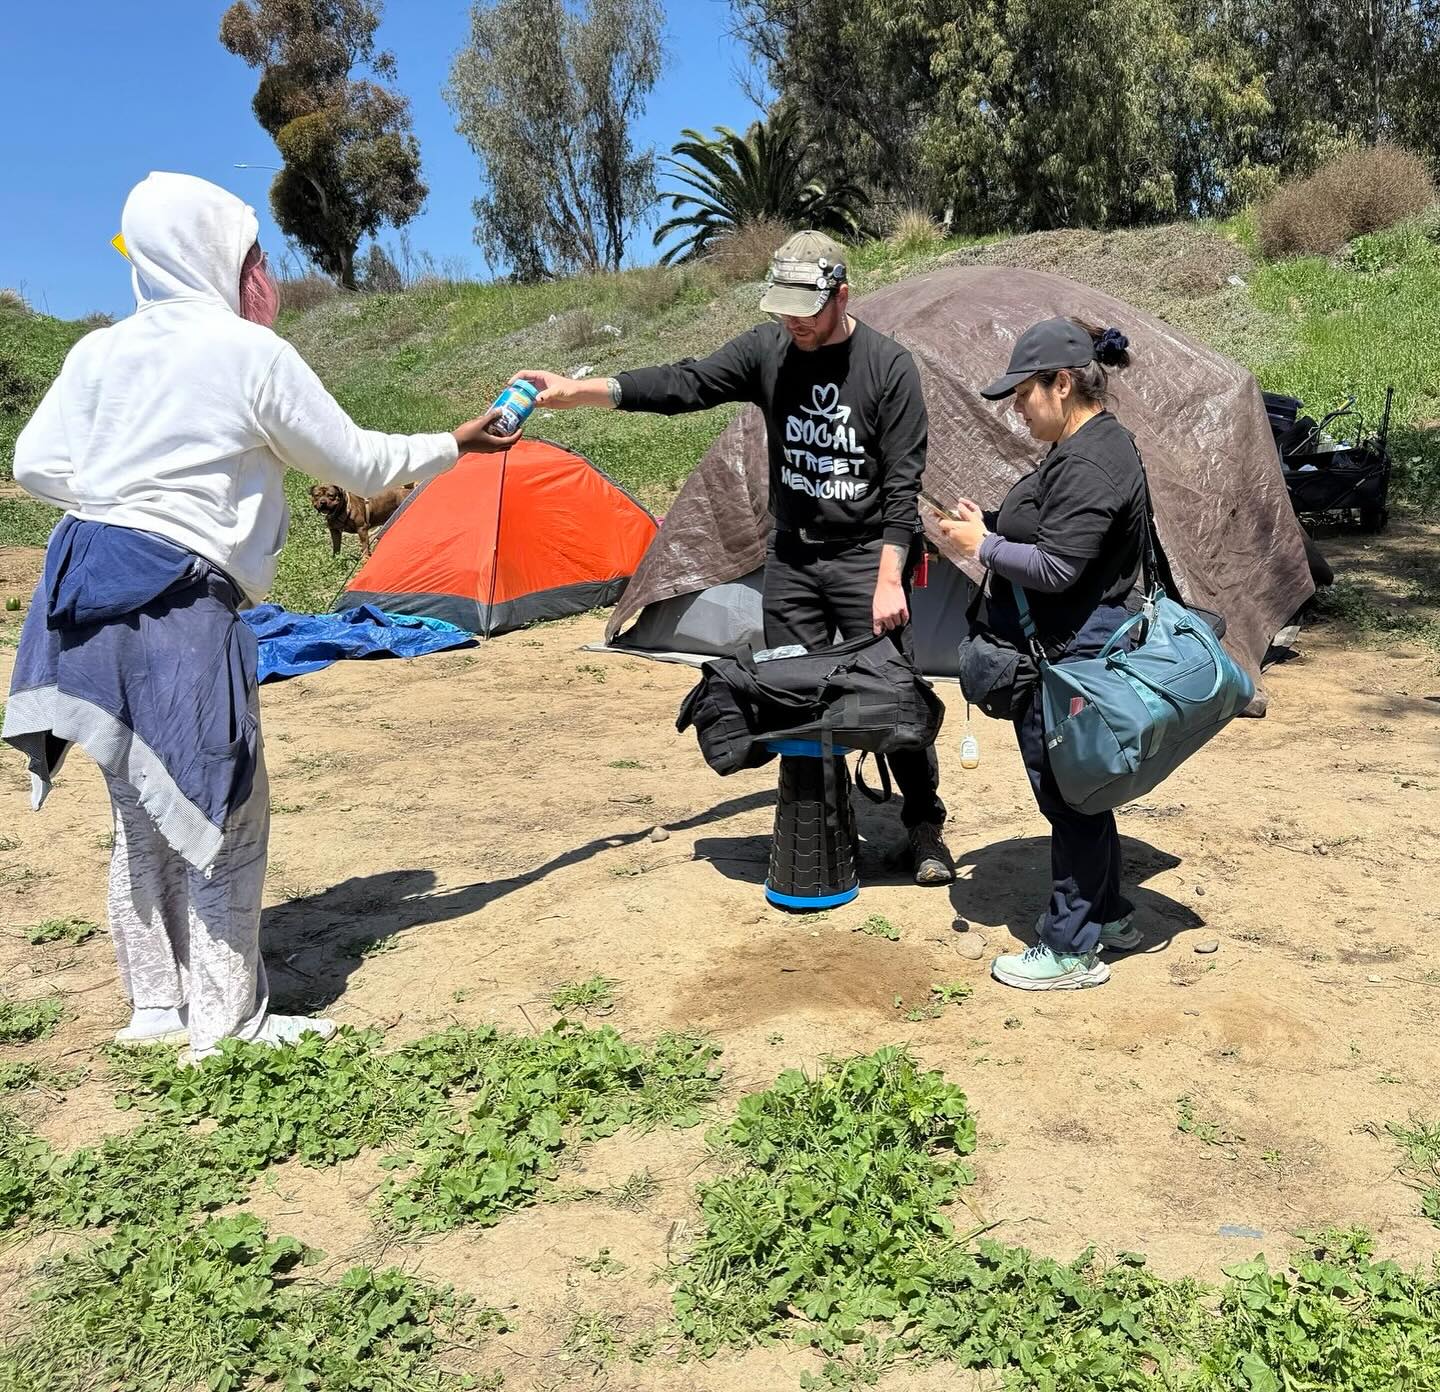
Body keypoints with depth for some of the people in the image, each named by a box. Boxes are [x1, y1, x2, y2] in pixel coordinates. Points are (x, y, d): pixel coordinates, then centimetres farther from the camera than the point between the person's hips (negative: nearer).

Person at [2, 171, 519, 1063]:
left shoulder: (102, 351, 11)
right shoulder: (253, 355, -5)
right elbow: (360, 465, 2)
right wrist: (455, 446, 16)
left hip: (86, 588, 7)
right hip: (176, 606, -7)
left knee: (147, 811, 16)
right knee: (222, 813, 2)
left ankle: (156, 1007, 25)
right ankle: (225, 1024, 8)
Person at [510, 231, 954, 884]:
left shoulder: (888, 365, -11)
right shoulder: (767, 351, -2)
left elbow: (902, 484, -12)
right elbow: (683, 385, -9)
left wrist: (889, 577, -19)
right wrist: (579, 389, -20)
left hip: (865, 554, -4)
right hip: (791, 555, 4)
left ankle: (925, 829, 13)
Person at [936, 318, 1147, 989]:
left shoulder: (1094, 464, -21)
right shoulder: (1083, 449, 12)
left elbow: (1056, 567, -26)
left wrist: (984, 547, -12)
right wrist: (992, 527, 8)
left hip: (1070, 658, -11)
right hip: (1062, 652, 11)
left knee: (1068, 797, 0)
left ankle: (1069, 950, 13)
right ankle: (1109, 916, 36)